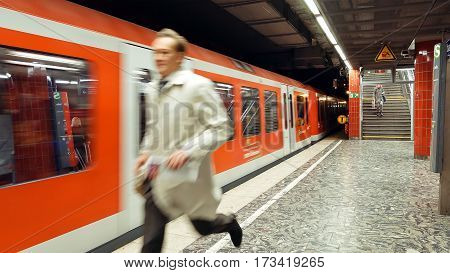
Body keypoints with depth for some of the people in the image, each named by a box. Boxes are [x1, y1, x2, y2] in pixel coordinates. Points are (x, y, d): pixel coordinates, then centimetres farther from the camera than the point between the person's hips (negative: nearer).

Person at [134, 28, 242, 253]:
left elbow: (220, 129, -14)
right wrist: (145, 152, 5)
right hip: (158, 176, 5)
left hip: (188, 174, -5)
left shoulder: (198, 86, -13)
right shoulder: (152, 89, 7)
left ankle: (230, 223, 50)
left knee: (203, 226, 17)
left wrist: (188, 152, -23)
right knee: (152, 238, 5)